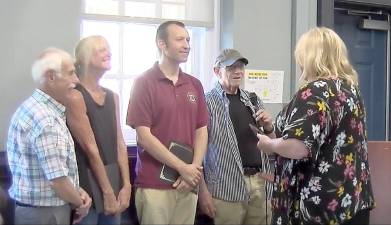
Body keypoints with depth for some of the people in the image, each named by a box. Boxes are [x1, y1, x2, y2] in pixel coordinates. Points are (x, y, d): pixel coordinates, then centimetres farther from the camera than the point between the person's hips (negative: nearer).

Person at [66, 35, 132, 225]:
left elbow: (120, 143, 5)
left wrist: (126, 186, -2)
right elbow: (90, 149, -15)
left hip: (113, 182, 6)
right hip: (87, 187, -6)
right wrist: (107, 192, -14)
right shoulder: (75, 96, -13)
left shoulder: (112, 97, 8)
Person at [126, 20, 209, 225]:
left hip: (188, 184, 5)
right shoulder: (144, 82, -5)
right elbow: (144, 137, -11)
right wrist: (183, 168, -13)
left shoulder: (195, 84, 11)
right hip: (154, 184, -4)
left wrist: (194, 169, -6)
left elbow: (201, 131, 9)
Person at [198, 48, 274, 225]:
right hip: (227, 187, -5)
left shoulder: (253, 100, 11)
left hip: (260, 182, 5)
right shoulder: (207, 103, -4)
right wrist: (203, 191, -13)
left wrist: (268, 126, -3)